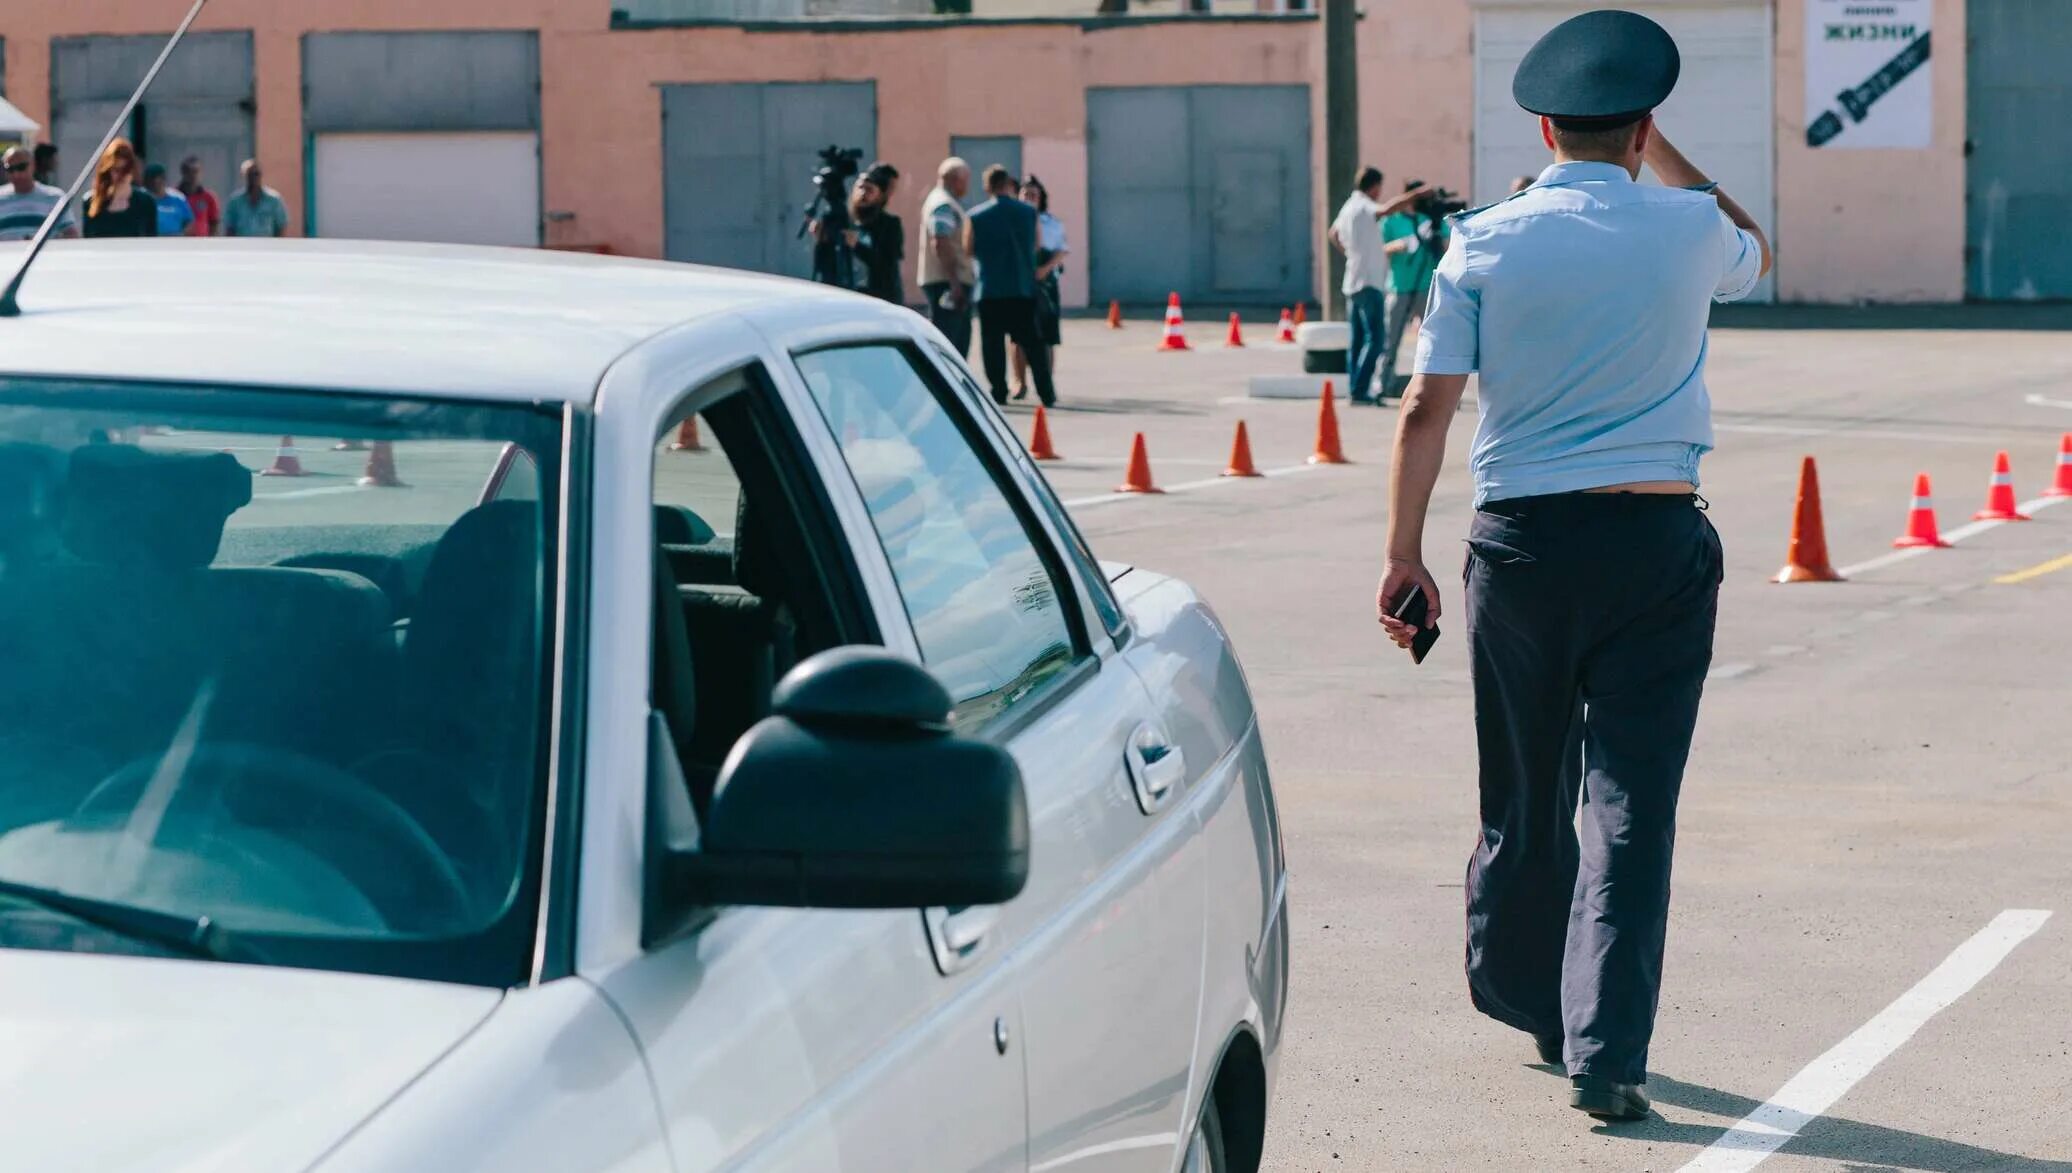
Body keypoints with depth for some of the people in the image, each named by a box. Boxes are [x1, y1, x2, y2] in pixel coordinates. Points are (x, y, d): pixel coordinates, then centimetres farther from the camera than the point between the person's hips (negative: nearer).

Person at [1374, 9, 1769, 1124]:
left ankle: (1524, 996, 35)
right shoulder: (1687, 230, 0)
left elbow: (1426, 409, -4)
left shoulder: (1483, 242, 0)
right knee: (1629, 800, -1)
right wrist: (1665, 153, 30)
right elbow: (1755, 251, 26)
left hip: (1522, 540, 1)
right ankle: (1604, 1053, -7)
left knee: (1524, 788, 17)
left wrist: (1403, 555, 2)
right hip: (1657, 539, -1)